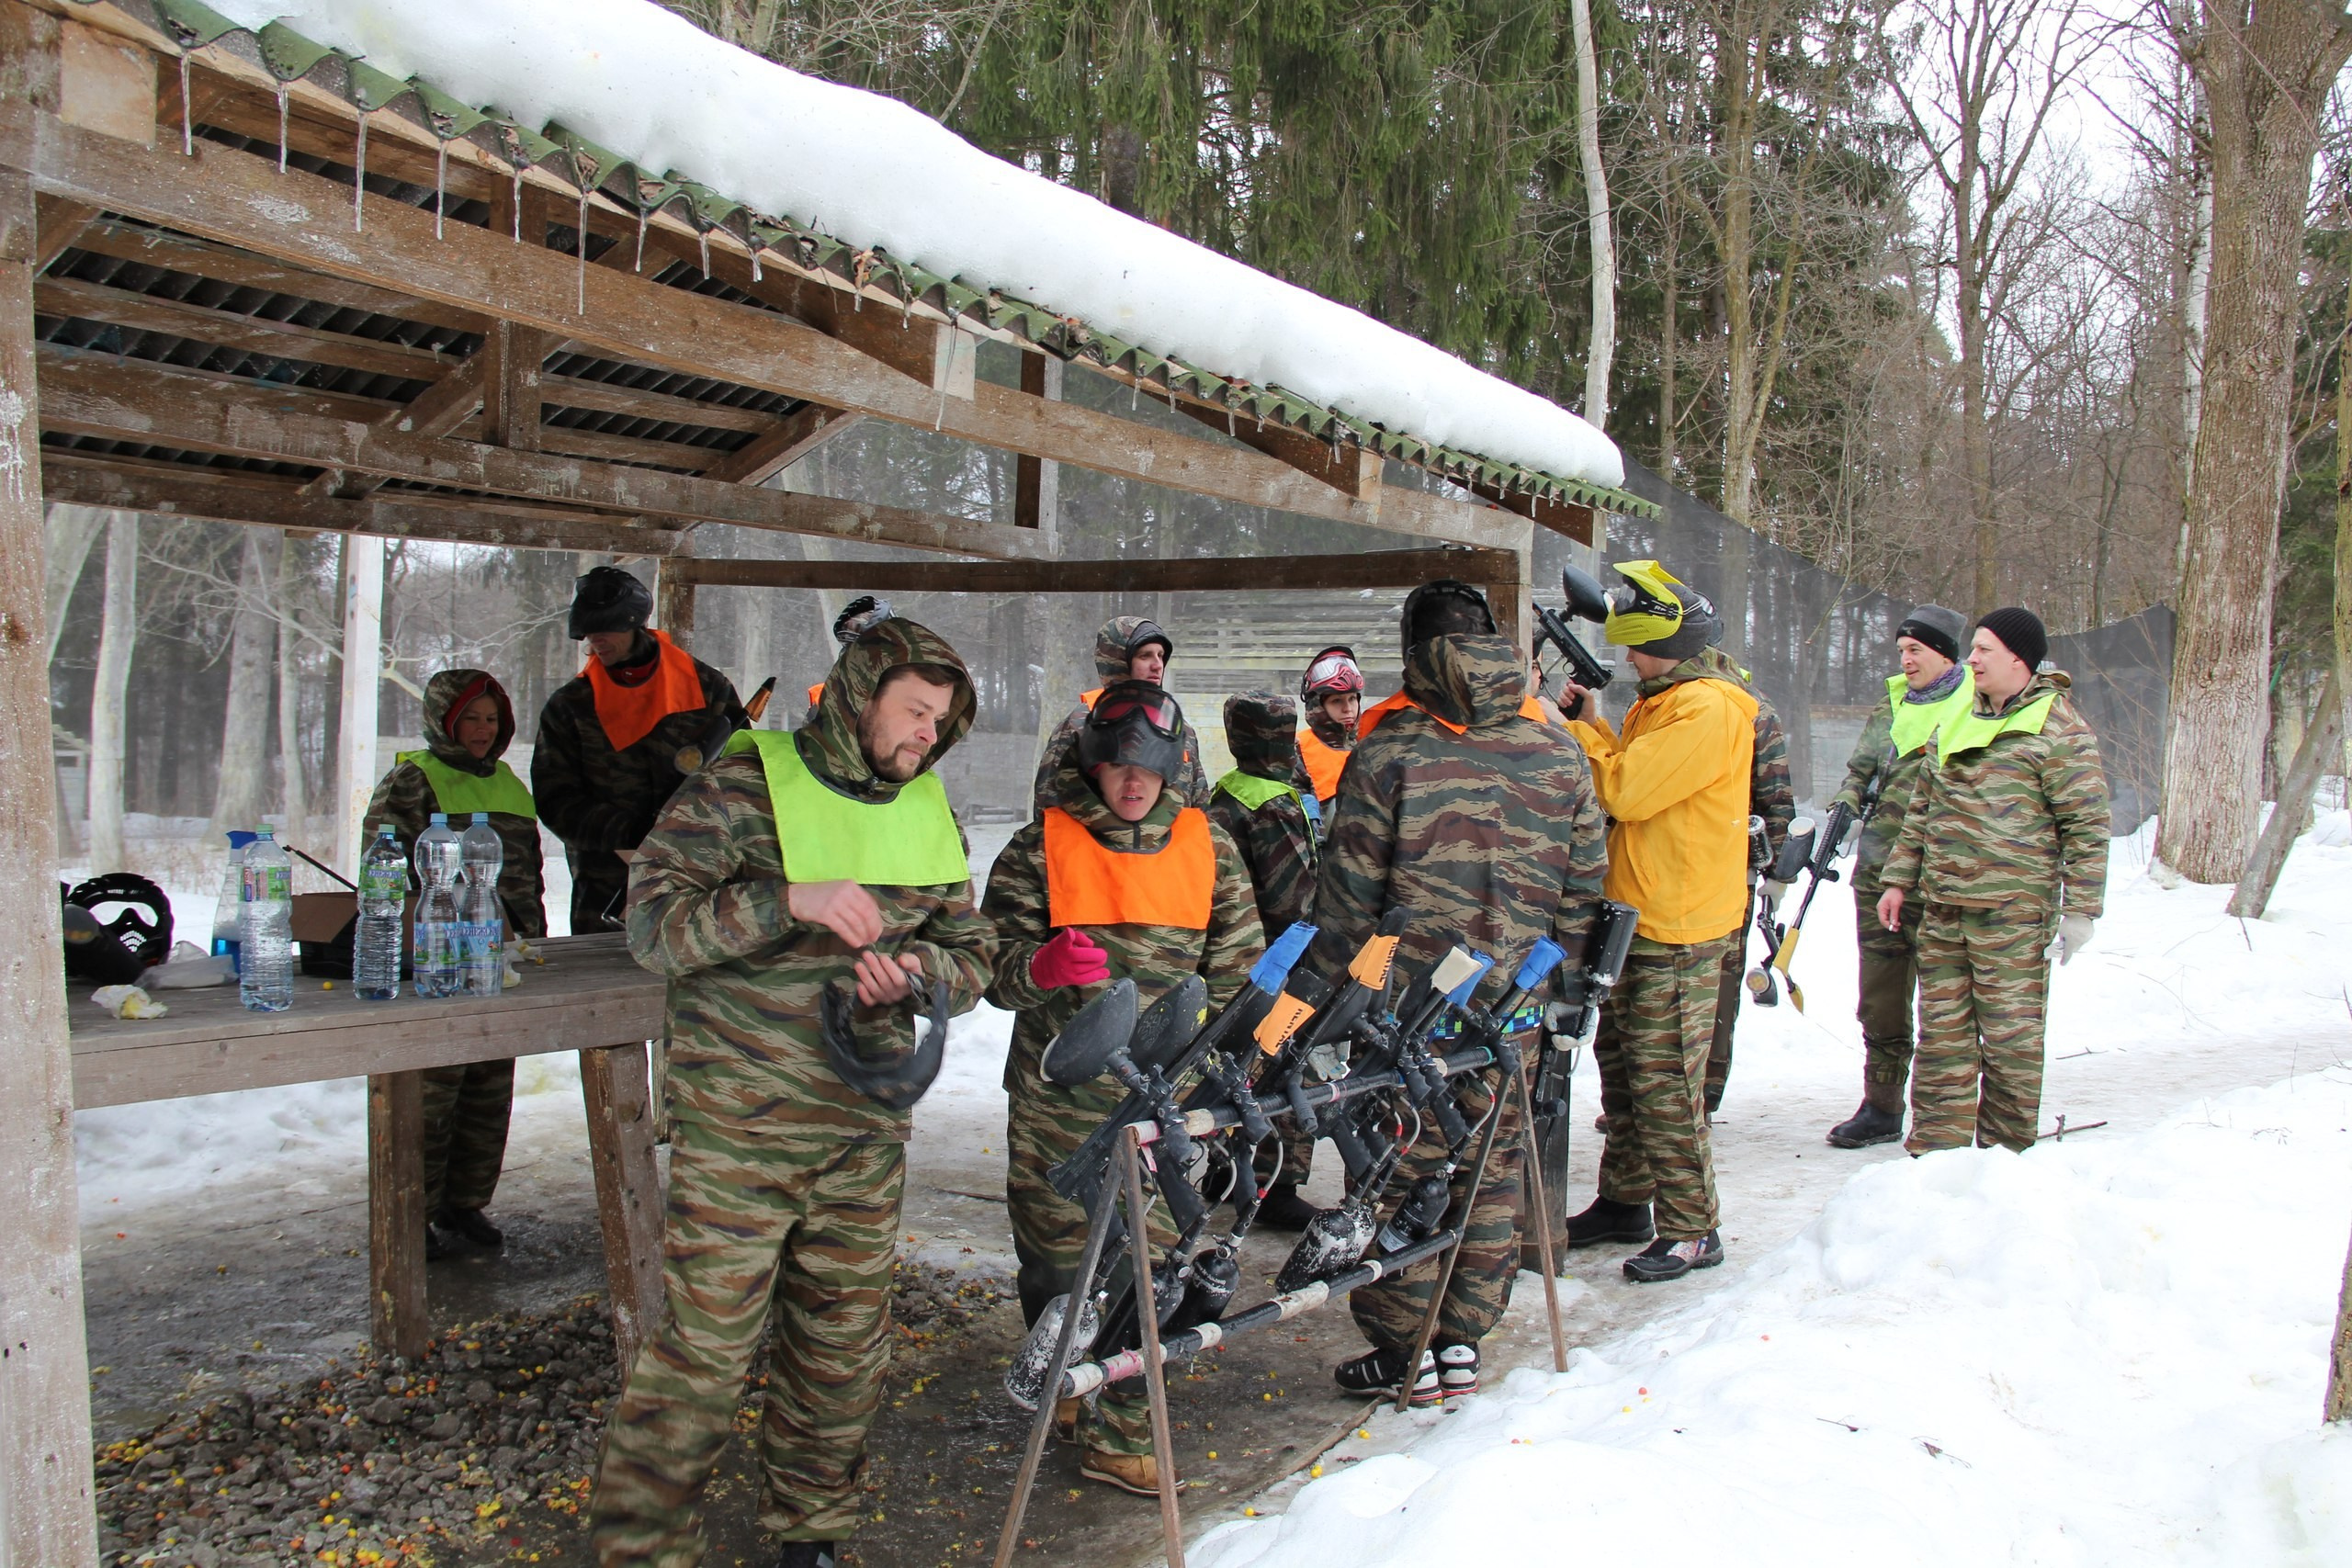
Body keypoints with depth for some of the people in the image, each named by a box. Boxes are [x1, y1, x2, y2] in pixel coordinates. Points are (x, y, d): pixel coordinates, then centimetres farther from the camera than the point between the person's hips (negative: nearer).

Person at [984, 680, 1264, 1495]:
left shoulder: (1208, 847, 7)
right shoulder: (1042, 846, 1)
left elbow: (1238, 963, 16)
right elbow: (994, 964, -1)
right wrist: (1040, 967, -23)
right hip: (1059, 1097, -1)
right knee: (1058, 1254, 7)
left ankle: (1120, 1433, 11)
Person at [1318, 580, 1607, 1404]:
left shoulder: (1387, 754, -10)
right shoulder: (1558, 755, 2)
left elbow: (1349, 894, -9)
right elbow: (1584, 888, 7)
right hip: (1513, 1008, 4)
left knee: (1403, 1171, 7)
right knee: (1491, 1172, 14)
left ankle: (1402, 1354, 15)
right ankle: (1463, 1342, 22)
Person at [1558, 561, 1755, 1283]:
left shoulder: (1708, 709, -17)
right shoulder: (1663, 700, 15)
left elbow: (1625, 790, -22)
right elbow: (1628, 776, 16)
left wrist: (1576, 729, -9)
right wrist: (1592, 723, 5)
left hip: (1677, 929, -10)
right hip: (1639, 919, 10)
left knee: (1665, 1079, -6)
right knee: (1620, 1061, 17)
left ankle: (1691, 1228, 4)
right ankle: (1625, 1202, 29)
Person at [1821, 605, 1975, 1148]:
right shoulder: (1889, 707, 14)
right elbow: (1859, 772, 21)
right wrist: (1844, 807, 0)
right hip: (1878, 874, 5)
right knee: (1881, 1000, 10)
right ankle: (1881, 1108, 19)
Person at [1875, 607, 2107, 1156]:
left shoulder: (2059, 727, -5)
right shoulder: (1957, 723, 15)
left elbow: (2086, 824, -7)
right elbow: (1922, 810, 22)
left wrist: (2080, 909, -10)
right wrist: (1899, 879, 17)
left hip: (2014, 915, -6)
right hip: (1942, 910, 6)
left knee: (2010, 1037, 1)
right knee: (1942, 1034, 8)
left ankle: (2007, 1157, 12)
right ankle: (1937, 1149, 15)